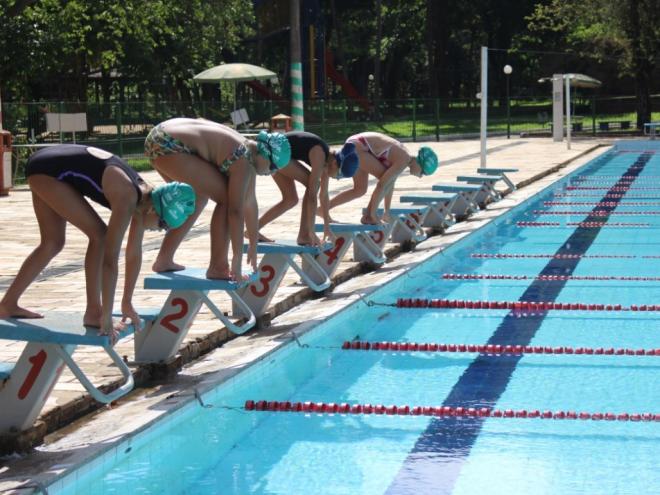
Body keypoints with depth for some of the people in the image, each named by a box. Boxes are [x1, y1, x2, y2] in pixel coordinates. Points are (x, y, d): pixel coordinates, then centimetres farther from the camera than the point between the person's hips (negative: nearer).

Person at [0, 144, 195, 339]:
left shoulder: (143, 195, -1)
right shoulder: (127, 199, -26)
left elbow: (134, 254, 8)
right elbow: (111, 258, -28)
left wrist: (127, 303, 12)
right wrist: (106, 316, -26)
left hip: (53, 167, 9)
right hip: (47, 170, -9)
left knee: (53, 243, 17)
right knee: (99, 234, -11)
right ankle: (93, 312, -4)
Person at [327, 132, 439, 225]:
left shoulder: (403, 156, 10)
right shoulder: (403, 160, -18)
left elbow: (391, 183, 19)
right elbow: (382, 185, -22)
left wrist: (387, 211, 24)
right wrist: (373, 213, -17)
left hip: (354, 144, 10)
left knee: (360, 190, 16)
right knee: (386, 180, -9)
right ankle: (368, 216, -4)